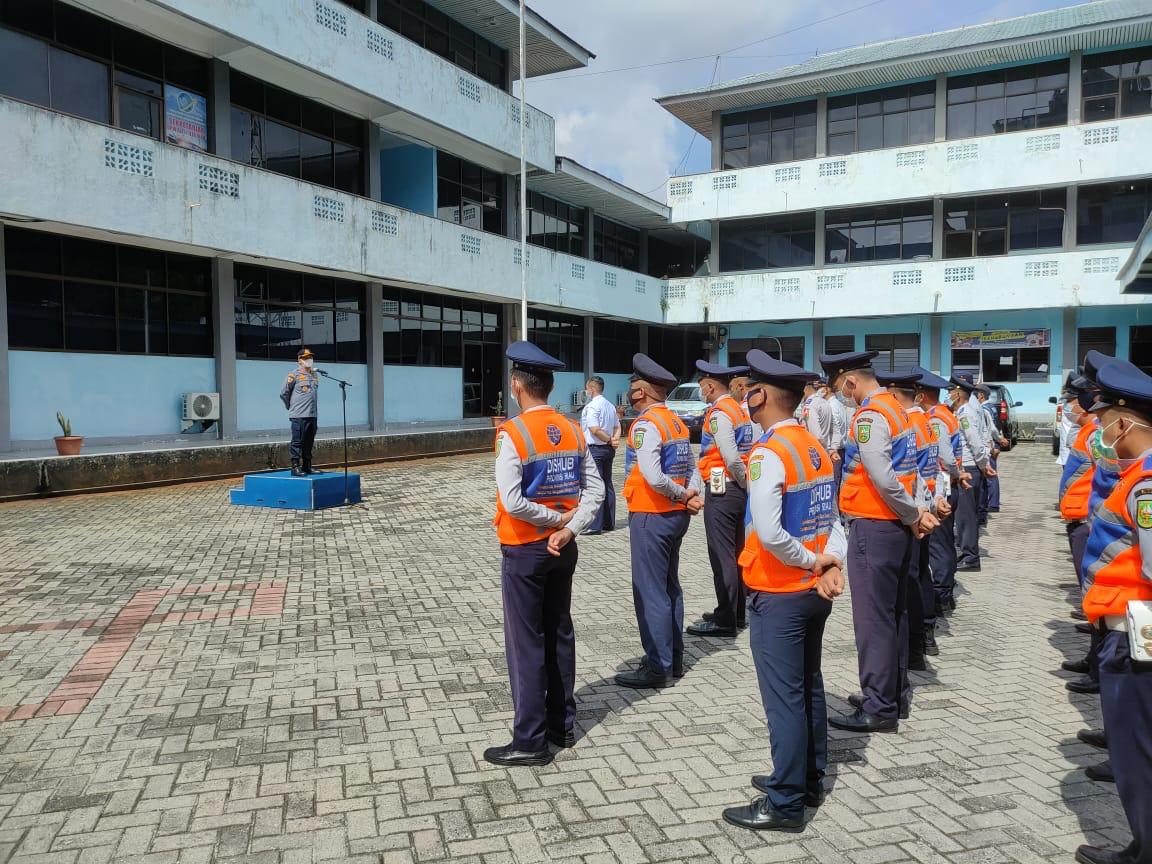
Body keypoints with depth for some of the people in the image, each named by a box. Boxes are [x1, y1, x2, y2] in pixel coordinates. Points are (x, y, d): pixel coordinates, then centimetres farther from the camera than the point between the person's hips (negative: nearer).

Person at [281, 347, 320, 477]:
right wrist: (291, 407, 6)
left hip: (312, 415, 6)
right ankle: (295, 467, -2)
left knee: (309, 442, 11)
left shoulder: (316, 375, 12)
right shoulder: (294, 375, -6)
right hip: (299, 416, -6)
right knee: (297, 442, -4)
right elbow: (284, 393, -2)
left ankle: (307, 467, 18)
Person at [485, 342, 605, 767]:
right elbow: (595, 490, -1)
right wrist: (568, 528, -9)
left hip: (524, 551, -6)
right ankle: (562, 724, 28)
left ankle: (530, 741, 11)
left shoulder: (513, 433, -17)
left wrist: (558, 518, -11)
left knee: (527, 643, 2)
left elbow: (512, 502, -23)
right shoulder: (572, 430, 3)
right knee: (560, 634, 16)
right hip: (562, 548, 6)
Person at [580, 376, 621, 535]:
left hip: (594, 449, -9)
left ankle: (595, 525, -7)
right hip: (608, 450, 9)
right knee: (607, 485, 13)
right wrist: (614, 440, -2)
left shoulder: (591, 406, -14)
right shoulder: (610, 406, 14)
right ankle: (609, 523, 18)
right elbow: (617, 426, 15)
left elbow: (594, 429, -23)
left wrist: (610, 440, -11)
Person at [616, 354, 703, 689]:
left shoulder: (646, 424, -17)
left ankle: (658, 667, 6)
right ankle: (674, 660, 27)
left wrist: (683, 495, -11)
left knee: (650, 592, -1)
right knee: (670, 587, 17)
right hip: (676, 515, 9)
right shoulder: (677, 423, 11)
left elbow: (653, 478, -25)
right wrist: (692, 497, -8)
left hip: (650, 518, -9)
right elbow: (691, 470, 7)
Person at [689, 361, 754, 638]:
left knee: (722, 557, -3)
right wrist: (748, 485, 7)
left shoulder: (719, 413, -14)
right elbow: (743, 453, 9)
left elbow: (732, 459, -22)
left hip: (721, 491, -9)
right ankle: (736, 613, 26)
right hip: (738, 490, 10)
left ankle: (725, 621, 3)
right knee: (735, 553, 16)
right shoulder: (739, 410, 13)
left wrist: (745, 483, -8)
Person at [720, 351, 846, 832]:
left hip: (779, 595, -9)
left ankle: (785, 805, 14)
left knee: (784, 699, 2)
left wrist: (812, 561, -14)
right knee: (809, 688, 20)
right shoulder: (816, 448, 6)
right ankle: (809, 781, 35)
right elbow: (832, 518, 3)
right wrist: (831, 565, -9)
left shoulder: (768, 454, -20)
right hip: (815, 591, 9)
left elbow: (769, 533, -28)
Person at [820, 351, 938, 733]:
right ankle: (892, 692, 29)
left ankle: (878, 708, 4)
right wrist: (916, 513, 0)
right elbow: (898, 471, 8)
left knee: (874, 618, -3)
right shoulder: (895, 408, 12)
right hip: (895, 527, 10)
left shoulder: (869, 416, -17)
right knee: (893, 613, 17)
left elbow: (882, 478, -22)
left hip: (873, 528, -10)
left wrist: (912, 515, -10)